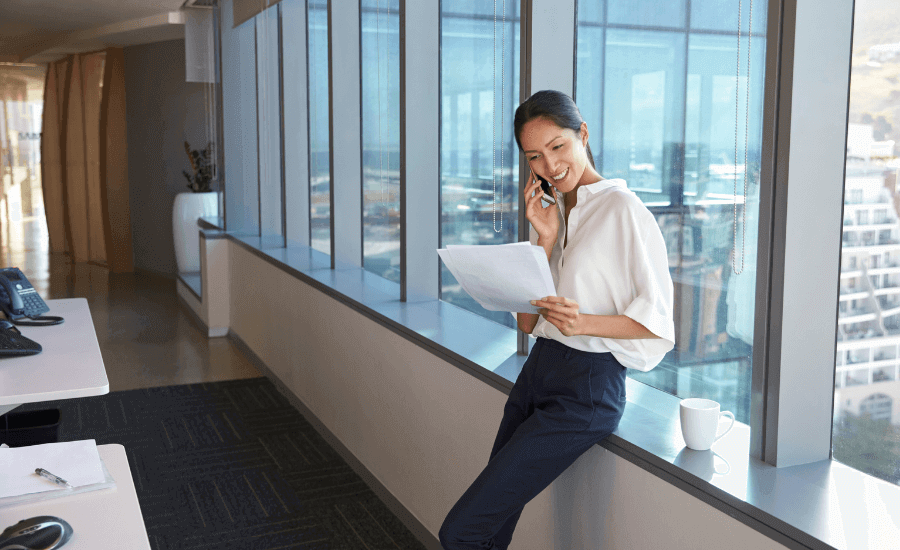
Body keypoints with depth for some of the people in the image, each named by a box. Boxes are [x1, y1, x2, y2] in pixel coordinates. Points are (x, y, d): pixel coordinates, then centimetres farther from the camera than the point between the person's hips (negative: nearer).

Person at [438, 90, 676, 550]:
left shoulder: (622, 209, -9)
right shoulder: (551, 212, 13)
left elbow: (658, 320, -11)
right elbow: (526, 321, 5)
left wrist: (583, 322, -27)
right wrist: (546, 240, -5)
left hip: (586, 387, -7)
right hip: (538, 370, 7)